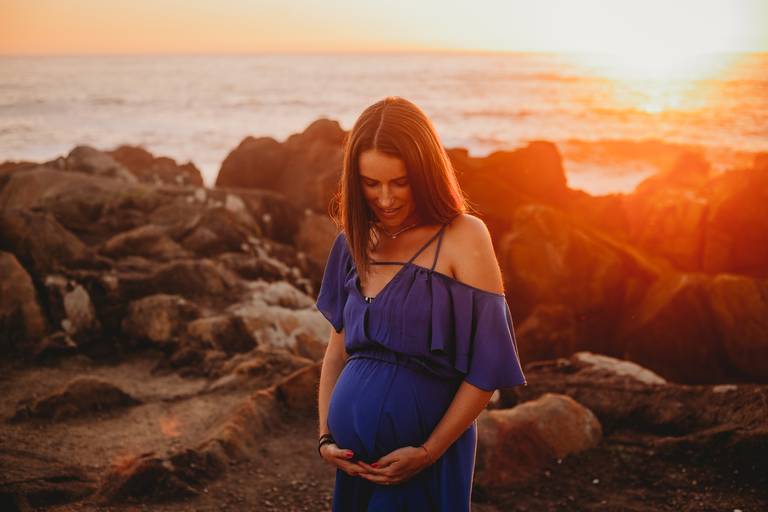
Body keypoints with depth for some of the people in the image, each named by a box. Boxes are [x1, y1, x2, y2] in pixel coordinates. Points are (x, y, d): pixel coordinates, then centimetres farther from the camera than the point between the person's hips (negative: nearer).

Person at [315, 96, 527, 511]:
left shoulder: (462, 238, -10)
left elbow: (487, 368, -11)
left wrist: (427, 453, -12)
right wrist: (325, 437, 2)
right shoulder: (353, 244, 5)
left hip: (422, 463, -4)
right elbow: (338, 351, 12)